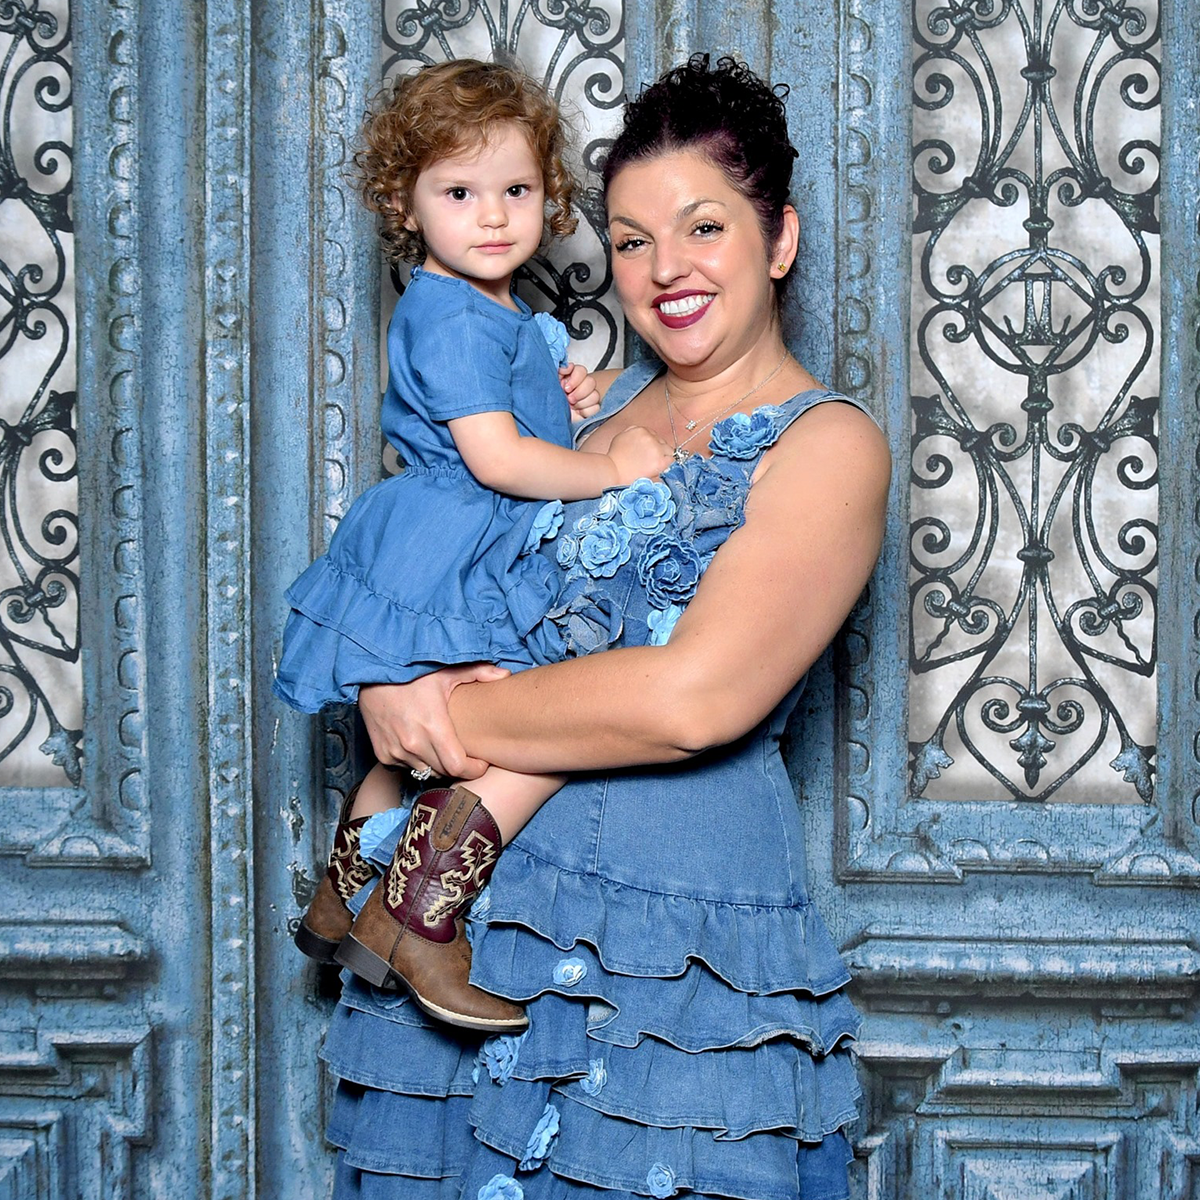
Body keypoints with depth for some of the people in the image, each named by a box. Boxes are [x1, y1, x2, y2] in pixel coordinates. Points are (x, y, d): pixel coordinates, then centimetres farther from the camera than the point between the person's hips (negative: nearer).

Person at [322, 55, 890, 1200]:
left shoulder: (827, 444, -8)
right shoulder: (600, 399, 12)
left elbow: (693, 699, -20)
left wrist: (454, 718, -12)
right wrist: (393, 681, -9)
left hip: (679, 942, -5)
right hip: (473, 902, 6)